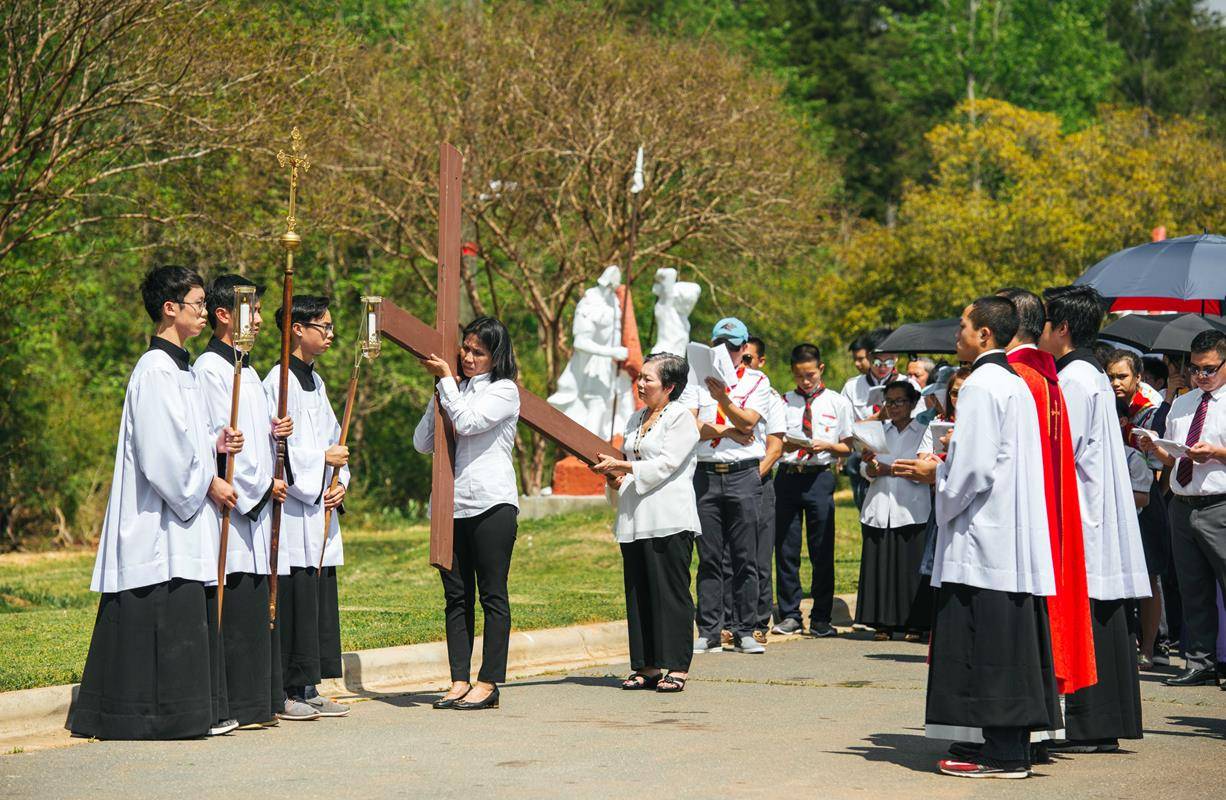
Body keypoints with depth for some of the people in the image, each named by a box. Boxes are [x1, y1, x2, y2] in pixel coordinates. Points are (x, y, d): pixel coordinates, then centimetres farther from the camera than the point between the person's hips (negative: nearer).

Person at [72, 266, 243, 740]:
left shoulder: (180, 369, 17)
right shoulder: (155, 370, -14)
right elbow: (161, 451, -19)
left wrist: (215, 443, 6)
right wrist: (207, 482, -11)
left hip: (185, 514, 10)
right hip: (159, 521, -10)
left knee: (192, 619, 11)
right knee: (167, 614, -8)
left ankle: (196, 713, 15)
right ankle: (163, 715, -4)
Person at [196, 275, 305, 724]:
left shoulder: (245, 368, 19)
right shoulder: (210, 368, -9)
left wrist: (277, 430, 3)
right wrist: (262, 484, -11)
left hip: (259, 501, 9)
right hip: (234, 501, -9)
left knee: (262, 600, 10)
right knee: (239, 602, -9)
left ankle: (267, 697, 15)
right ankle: (238, 704, -7)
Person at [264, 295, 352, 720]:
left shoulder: (316, 381, 17)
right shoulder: (278, 381, -11)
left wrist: (340, 482, 4)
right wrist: (323, 459, -13)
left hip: (320, 509, 9)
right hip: (292, 506, -9)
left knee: (320, 599, 9)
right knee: (295, 597, -8)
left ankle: (307, 688, 15)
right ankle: (287, 691, -3)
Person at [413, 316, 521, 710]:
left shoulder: (504, 390, 0)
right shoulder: (454, 389, 17)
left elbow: (467, 422, -15)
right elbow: (422, 443, 11)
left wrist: (446, 379, -5)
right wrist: (439, 393, 2)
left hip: (492, 504, -6)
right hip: (452, 507, 6)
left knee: (492, 595, -2)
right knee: (457, 597, 6)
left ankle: (488, 684, -1)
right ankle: (460, 681, 9)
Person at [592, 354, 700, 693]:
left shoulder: (681, 417, -4)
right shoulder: (636, 419, 20)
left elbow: (665, 465, -12)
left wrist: (621, 467, -11)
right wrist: (616, 476, 5)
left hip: (670, 521, -8)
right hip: (635, 520, 8)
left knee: (670, 592, -7)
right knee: (638, 595, 6)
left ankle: (676, 668, -5)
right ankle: (646, 667, 10)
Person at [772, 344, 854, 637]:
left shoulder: (837, 403, 8)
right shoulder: (783, 401, 11)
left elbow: (847, 447, 7)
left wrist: (827, 446, -11)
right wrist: (784, 445, -9)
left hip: (820, 478, -1)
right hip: (788, 476, 1)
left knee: (822, 550, 1)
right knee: (786, 549, 3)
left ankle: (821, 618, 8)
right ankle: (789, 615, 12)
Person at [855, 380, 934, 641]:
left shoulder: (923, 431, 7)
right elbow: (866, 470, 10)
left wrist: (888, 469, -8)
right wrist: (871, 467, -13)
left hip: (911, 509, -3)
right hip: (879, 508, 3)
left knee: (911, 565, -5)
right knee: (879, 565, 0)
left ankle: (914, 624, 0)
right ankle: (883, 623, 4)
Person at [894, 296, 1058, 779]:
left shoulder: (980, 385, -13)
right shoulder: (1017, 385, 16)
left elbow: (975, 467, -19)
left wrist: (937, 478, -2)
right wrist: (940, 469, 19)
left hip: (983, 539, -9)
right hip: (1018, 540, 9)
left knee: (986, 652, -6)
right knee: (1012, 648, 10)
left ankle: (1001, 756, -6)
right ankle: (1015, 750, 12)